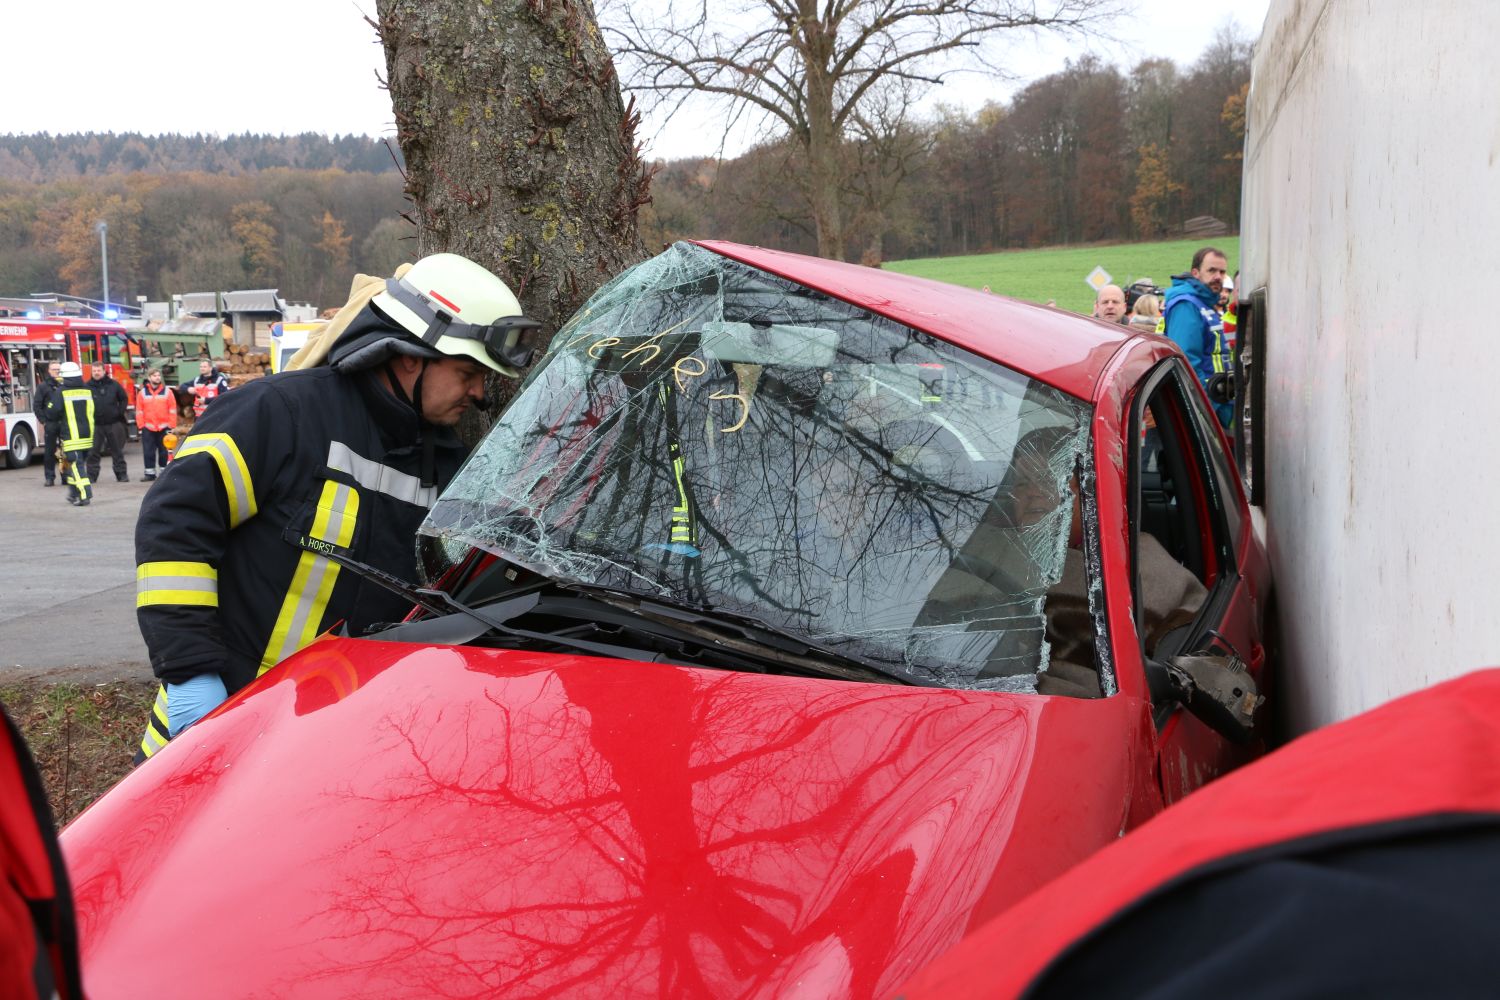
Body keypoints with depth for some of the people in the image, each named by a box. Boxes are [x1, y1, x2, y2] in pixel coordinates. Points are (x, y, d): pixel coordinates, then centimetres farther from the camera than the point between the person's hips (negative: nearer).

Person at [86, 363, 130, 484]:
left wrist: (119, 413, 3)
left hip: (113, 423, 1)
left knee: (117, 450, 8)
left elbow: (123, 399, 12)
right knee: (93, 452, 0)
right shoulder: (87, 386, -1)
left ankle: (122, 474, 14)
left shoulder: (114, 385, 3)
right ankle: (91, 476, 4)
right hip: (95, 425, -1)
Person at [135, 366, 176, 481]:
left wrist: (172, 426, -5)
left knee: (164, 451, 7)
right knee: (148, 451, 3)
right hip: (148, 428, 1)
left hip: (164, 427, -1)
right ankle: (150, 472, 9)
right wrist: (141, 426, -3)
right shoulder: (142, 393, 4)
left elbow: (172, 410, 0)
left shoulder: (167, 391, 1)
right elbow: (139, 411, 4)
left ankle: (165, 471, 15)